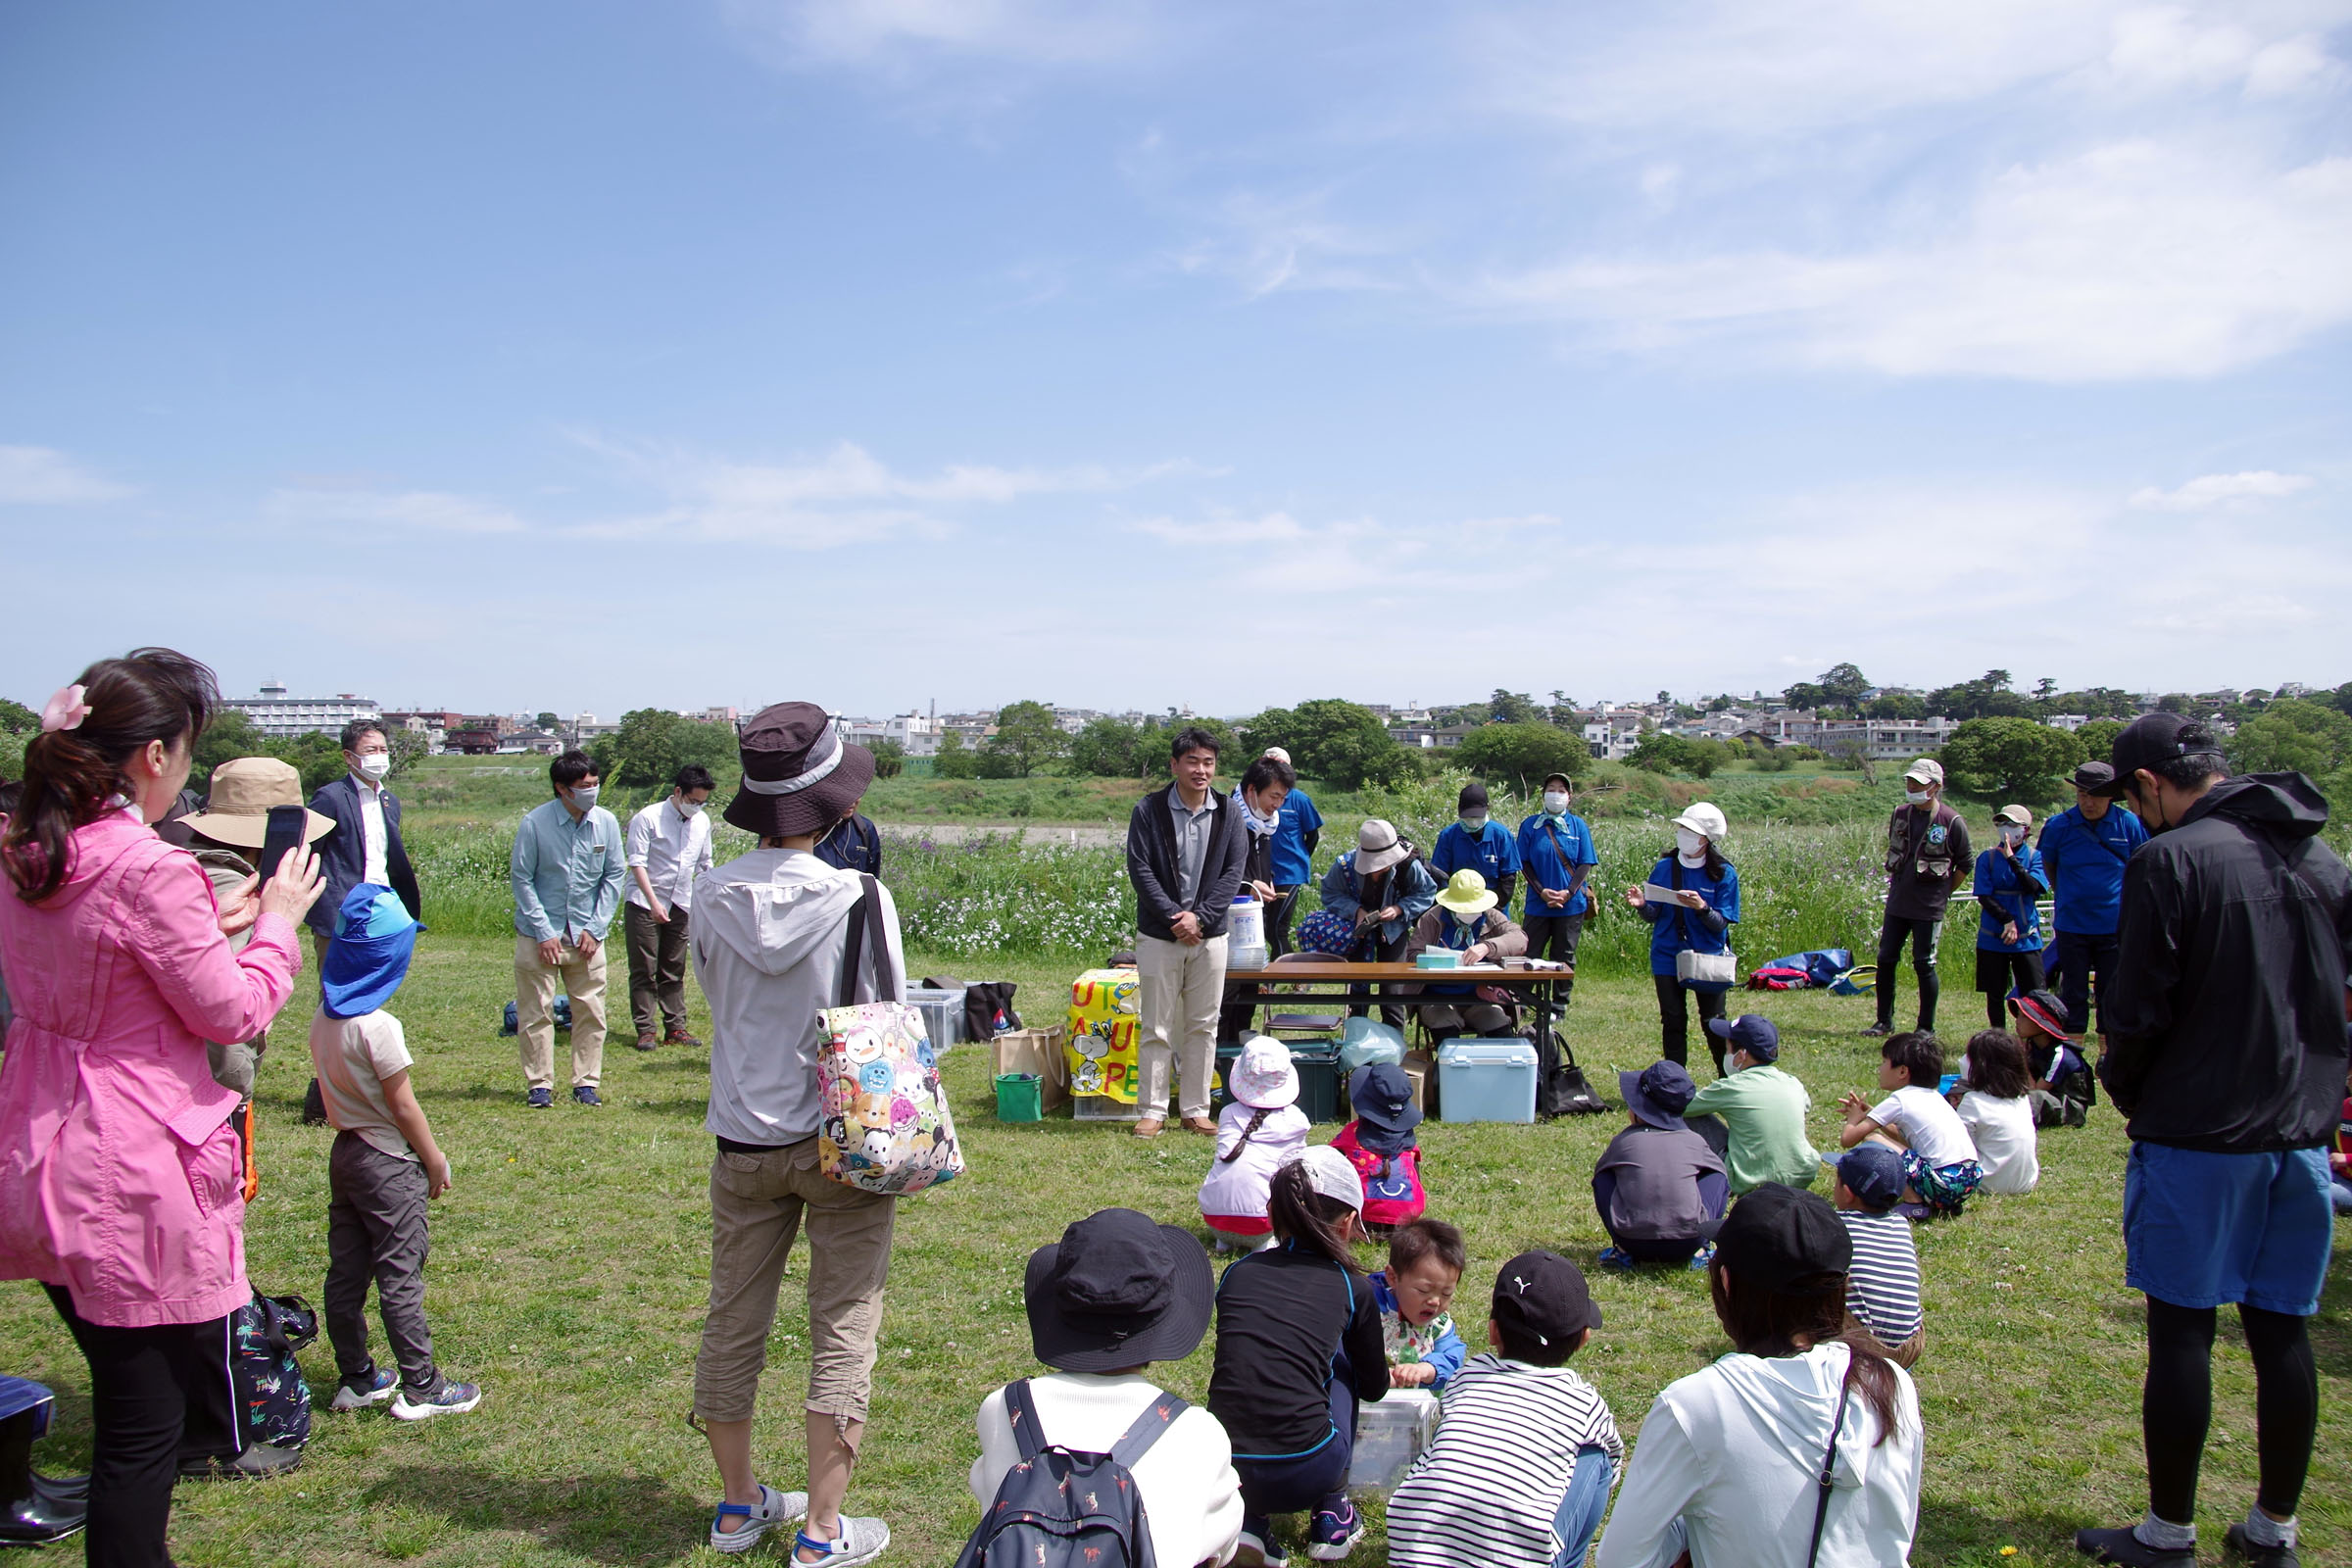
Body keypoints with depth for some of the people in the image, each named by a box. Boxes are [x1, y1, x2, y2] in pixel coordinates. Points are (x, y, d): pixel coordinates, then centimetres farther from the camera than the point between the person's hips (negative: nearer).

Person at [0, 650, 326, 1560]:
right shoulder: (150, 872, -22)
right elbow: (232, 1015, -14)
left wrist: (211, 925, 14)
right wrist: (279, 922, 0)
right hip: (134, 1177, -9)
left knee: (122, 1386, 25)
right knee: (143, 1424, 4)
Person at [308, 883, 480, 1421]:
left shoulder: (322, 1019, 2)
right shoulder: (377, 1027, -21)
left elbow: (330, 1092, 11)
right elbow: (402, 1105, -17)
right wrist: (435, 1160, -7)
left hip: (343, 1152, 8)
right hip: (387, 1162, -8)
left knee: (345, 1273, 13)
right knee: (400, 1278, -1)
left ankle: (355, 1378, 24)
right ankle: (421, 1388, 6)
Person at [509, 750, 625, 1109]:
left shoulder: (607, 823, -3)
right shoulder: (535, 823, -11)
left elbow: (613, 877, 5)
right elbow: (521, 878, -5)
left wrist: (595, 928, -2)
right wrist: (544, 932, -9)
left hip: (586, 934, 2)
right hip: (539, 934, -2)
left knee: (591, 1011, 4)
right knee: (536, 1012, 3)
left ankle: (586, 1082, 15)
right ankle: (540, 1084, 15)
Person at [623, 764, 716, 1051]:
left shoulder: (702, 822, 8)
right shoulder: (648, 818, -9)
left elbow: (704, 866, 17)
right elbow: (637, 863, -13)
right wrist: (654, 903, -21)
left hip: (681, 906, 5)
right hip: (644, 904, -5)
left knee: (674, 971, 7)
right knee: (644, 970, -1)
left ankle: (675, 1028, 12)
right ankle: (645, 1030, 3)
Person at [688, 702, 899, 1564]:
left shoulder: (712, 895, -6)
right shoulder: (856, 894, -16)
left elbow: (713, 992, 9)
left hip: (743, 1138, 4)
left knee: (733, 1323, 17)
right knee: (843, 1329, 7)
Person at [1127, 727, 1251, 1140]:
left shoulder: (1229, 813, 2)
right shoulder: (1149, 810, -5)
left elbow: (1233, 871, -2)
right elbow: (1139, 869, -8)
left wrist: (1200, 916, -12)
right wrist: (1174, 916, -16)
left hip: (1210, 935, 2)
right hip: (1158, 935, -2)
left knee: (1203, 1027, 8)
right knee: (1157, 1028, 2)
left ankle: (1195, 1110, 17)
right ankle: (1153, 1111, 11)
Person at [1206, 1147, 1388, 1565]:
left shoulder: (1237, 1272, 13)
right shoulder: (1352, 1288, 8)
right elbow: (1375, 1388, 23)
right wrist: (1383, 1369, 47)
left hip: (1222, 1471, 2)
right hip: (1306, 1476, -2)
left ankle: (1247, 1518, 15)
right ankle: (1332, 1515, 26)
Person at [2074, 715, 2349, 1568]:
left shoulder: (2169, 860, -14)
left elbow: (2137, 1013, -14)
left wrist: (2123, 1085, 4)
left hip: (2197, 1137, -6)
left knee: (2181, 1332, 3)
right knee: (2281, 1333, 14)